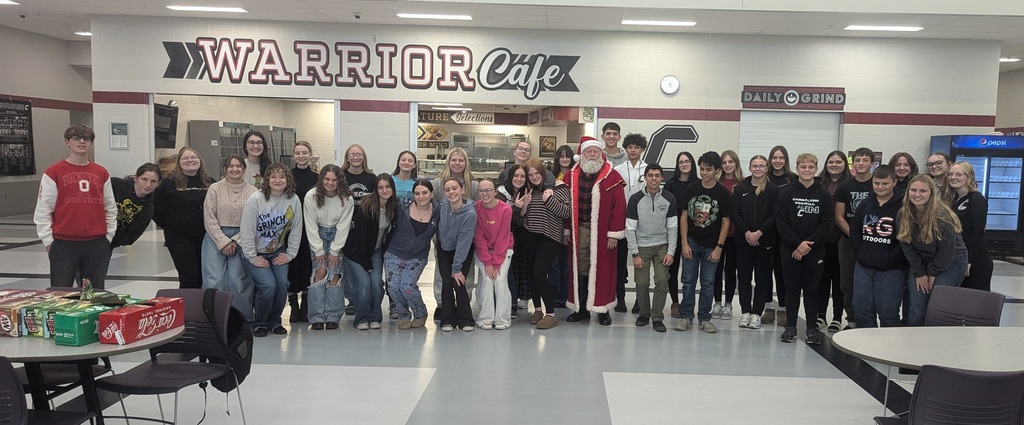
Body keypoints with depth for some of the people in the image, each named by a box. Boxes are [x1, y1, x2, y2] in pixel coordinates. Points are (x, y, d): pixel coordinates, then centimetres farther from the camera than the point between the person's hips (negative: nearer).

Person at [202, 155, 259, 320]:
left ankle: (243, 319, 6)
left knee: (238, 281, -6)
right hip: (216, 238, 1)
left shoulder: (252, 192, 1)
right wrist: (224, 242, -8)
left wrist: (235, 241, -10)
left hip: (241, 240, 0)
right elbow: (209, 219, -2)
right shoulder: (215, 189, 2)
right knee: (214, 281, -5)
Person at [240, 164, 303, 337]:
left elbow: (296, 230, -1)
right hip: (254, 252, -3)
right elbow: (247, 231, -17)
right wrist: (253, 258, -15)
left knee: (282, 283, -13)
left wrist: (289, 254, -3)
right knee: (268, 285, -19)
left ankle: (274, 321, 12)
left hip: (277, 251, 4)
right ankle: (259, 323, 6)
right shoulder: (255, 199, -18)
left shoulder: (293, 200, -8)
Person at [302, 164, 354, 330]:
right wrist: (319, 251, -13)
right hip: (318, 235, 0)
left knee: (334, 272, -13)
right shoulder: (311, 196, -15)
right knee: (320, 271, -15)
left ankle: (332, 317, -6)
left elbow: (343, 227, -11)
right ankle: (317, 318, -12)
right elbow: (311, 226, -11)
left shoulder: (347, 199, -15)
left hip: (339, 236, 0)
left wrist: (334, 251, -13)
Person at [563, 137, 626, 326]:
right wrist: (567, 230, 9)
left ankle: (602, 309, 15)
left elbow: (619, 206, -7)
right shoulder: (572, 176, 7)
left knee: (602, 269, 3)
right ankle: (581, 308, 19)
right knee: (580, 269, 8)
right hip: (579, 231, 3)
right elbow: (567, 204, 10)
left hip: (602, 231, -3)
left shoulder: (612, 177, -4)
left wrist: (614, 233, -10)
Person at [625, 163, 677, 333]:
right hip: (642, 246, 0)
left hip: (662, 246, 1)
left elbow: (673, 227, -1)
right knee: (642, 283, 0)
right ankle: (644, 313, 22)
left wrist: (671, 252, -7)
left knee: (662, 281, -8)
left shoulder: (669, 198, -4)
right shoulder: (636, 199, -8)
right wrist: (635, 254, -9)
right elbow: (630, 228, -6)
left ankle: (657, 318, 3)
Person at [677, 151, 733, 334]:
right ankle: (686, 316, 14)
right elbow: (684, 217, 1)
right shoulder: (691, 189, -1)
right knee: (688, 281, 5)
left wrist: (719, 247, -7)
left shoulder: (723, 193, -6)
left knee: (708, 283, 7)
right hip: (691, 243, 1)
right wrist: (684, 243, -4)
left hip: (711, 246, -1)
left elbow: (726, 221, -2)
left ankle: (704, 318, 17)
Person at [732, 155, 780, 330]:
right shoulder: (740, 189, 4)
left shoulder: (774, 190, 0)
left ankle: (757, 313, 10)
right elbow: (735, 214, -1)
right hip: (743, 240, 1)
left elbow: (775, 215, -5)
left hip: (765, 240, -1)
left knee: (762, 277, 3)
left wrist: (759, 233, -15)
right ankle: (745, 312, 13)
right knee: (744, 276, 5)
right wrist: (746, 233, -12)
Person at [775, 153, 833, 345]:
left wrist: (808, 244, -12)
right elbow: (781, 222, -4)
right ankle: (791, 326, 14)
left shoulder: (824, 195, 3)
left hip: (815, 250, 0)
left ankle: (812, 328, 13)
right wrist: (797, 243, -13)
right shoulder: (786, 193, 1)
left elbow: (826, 224, -3)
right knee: (792, 287, 6)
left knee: (812, 289, 5)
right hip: (790, 249, 0)